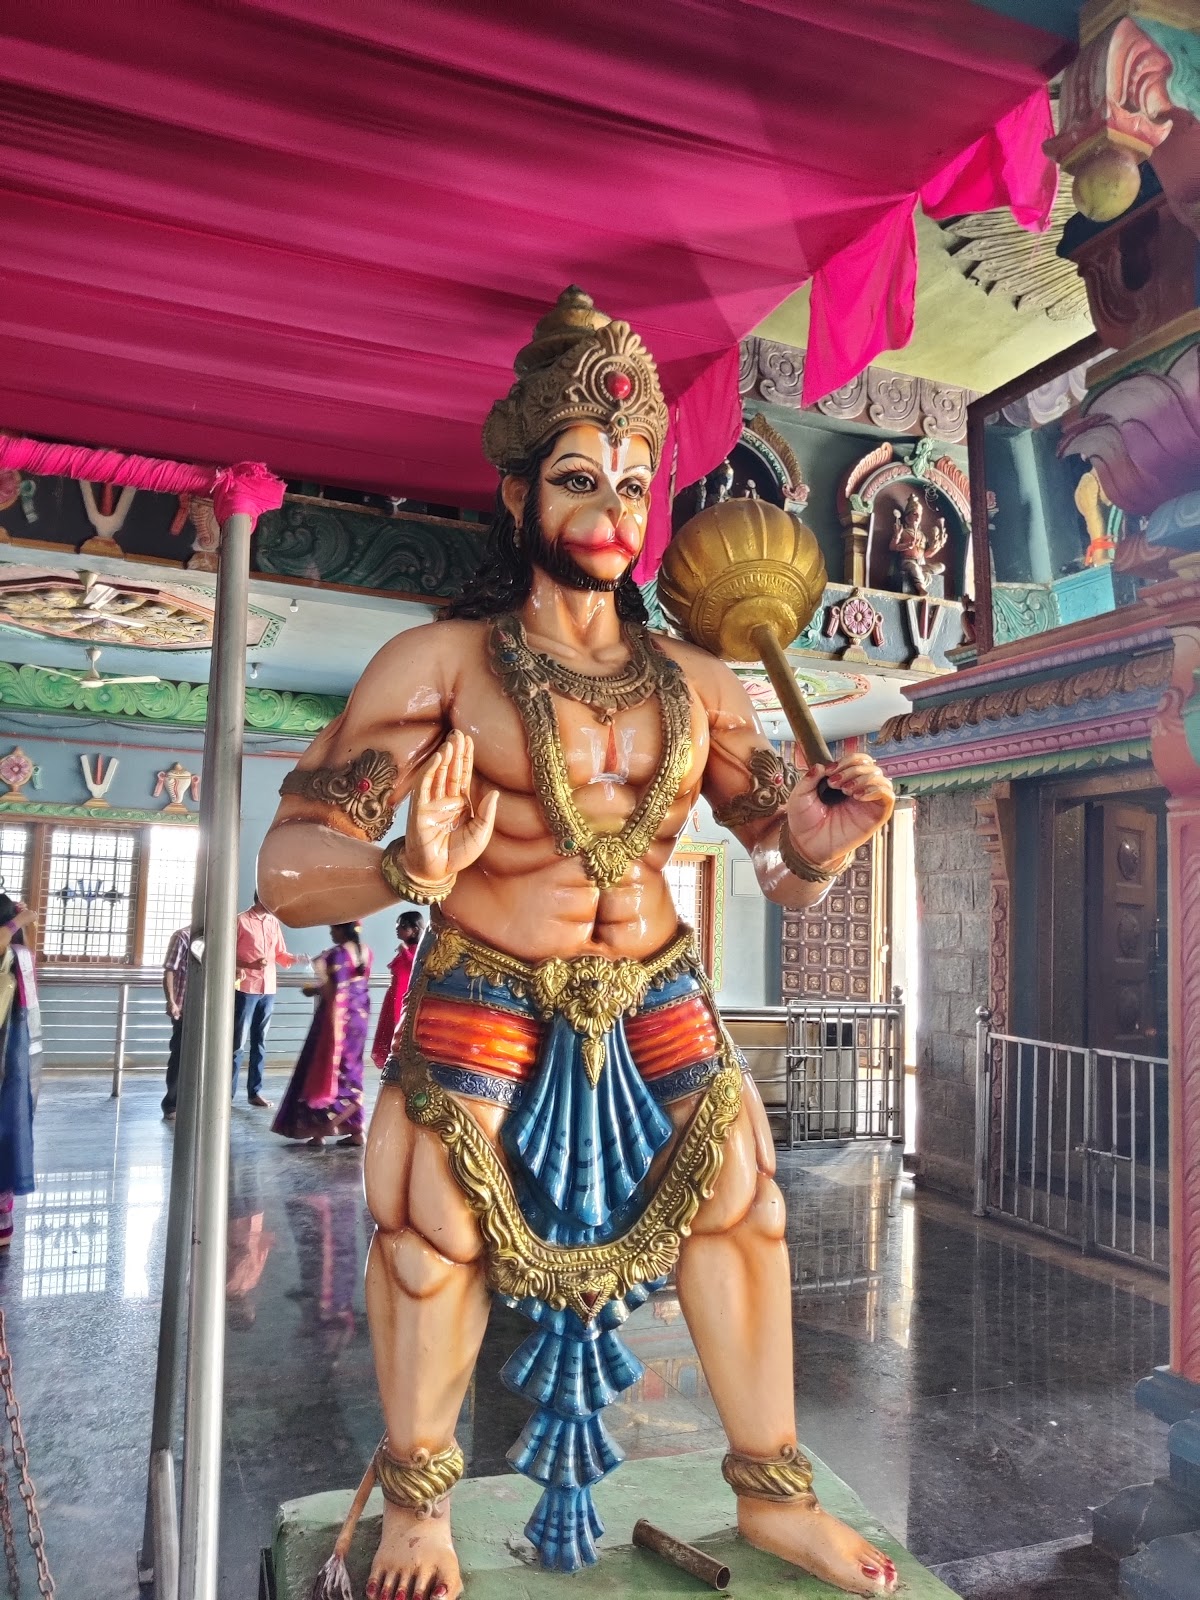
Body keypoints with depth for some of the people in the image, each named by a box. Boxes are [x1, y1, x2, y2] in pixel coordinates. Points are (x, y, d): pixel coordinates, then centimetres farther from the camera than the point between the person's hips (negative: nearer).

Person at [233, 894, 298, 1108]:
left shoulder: (274, 922, 12)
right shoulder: (240, 921, -5)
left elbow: (280, 955, 15)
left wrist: (297, 959, -3)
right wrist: (249, 965, -19)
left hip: (268, 989, 5)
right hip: (246, 989, -5)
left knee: (259, 1042, 9)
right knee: (238, 1042, -1)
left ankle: (255, 1091, 15)